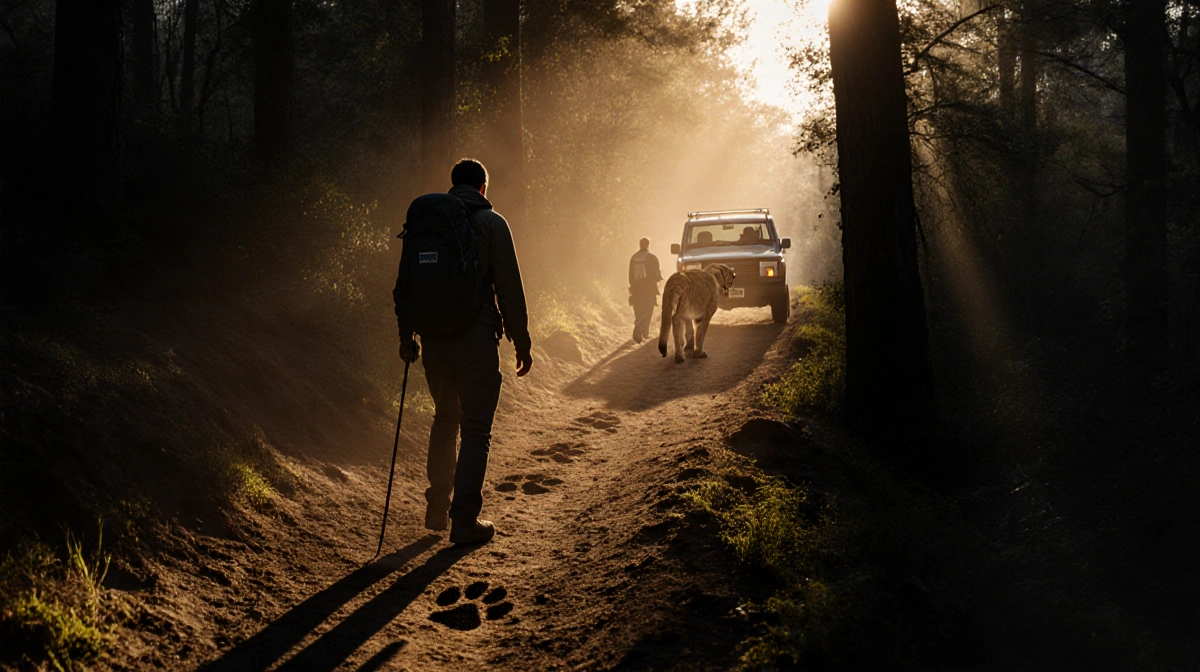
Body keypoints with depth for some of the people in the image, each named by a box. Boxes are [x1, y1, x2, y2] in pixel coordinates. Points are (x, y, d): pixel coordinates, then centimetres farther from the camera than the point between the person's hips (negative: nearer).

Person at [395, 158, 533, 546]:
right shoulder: (491, 223, -3)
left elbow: (404, 284, 11)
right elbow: (509, 289, -7)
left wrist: (406, 336, 17)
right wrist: (521, 343, -2)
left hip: (435, 338, 5)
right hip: (476, 338, -5)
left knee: (445, 419, 20)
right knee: (476, 429, -1)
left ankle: (437, 508, 22)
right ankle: (465, 520, -5)